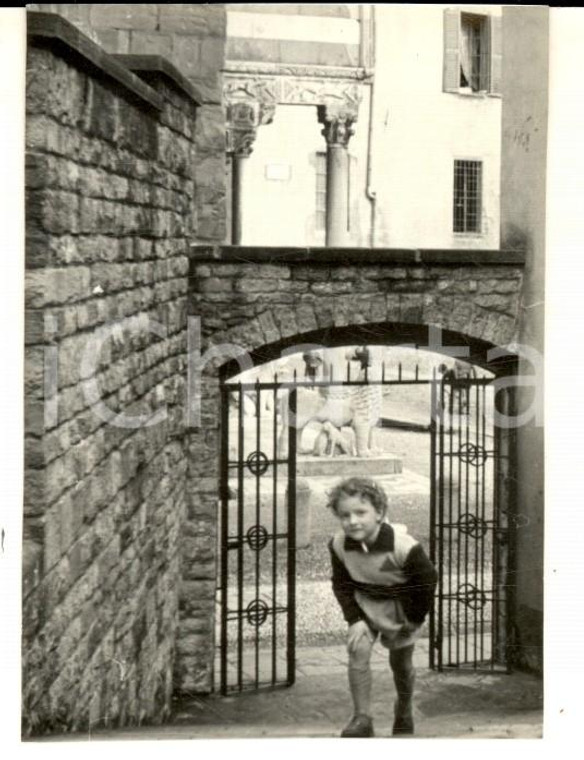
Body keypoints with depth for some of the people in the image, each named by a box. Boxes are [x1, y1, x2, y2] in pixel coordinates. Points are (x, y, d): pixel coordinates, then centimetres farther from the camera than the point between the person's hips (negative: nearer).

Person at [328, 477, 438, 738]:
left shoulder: (402, 545, -33)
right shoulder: (339, 544, -22)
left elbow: (428, 579, -18)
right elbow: (341, 584, -5)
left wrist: (414, 618, -9)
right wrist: (354, 619, -15)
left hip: (400, 607, -2)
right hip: (364, 604, 2)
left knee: (400, 663, 14)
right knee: (358, 650, -19)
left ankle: (404, 709, 44)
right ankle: (362, 718, -9)